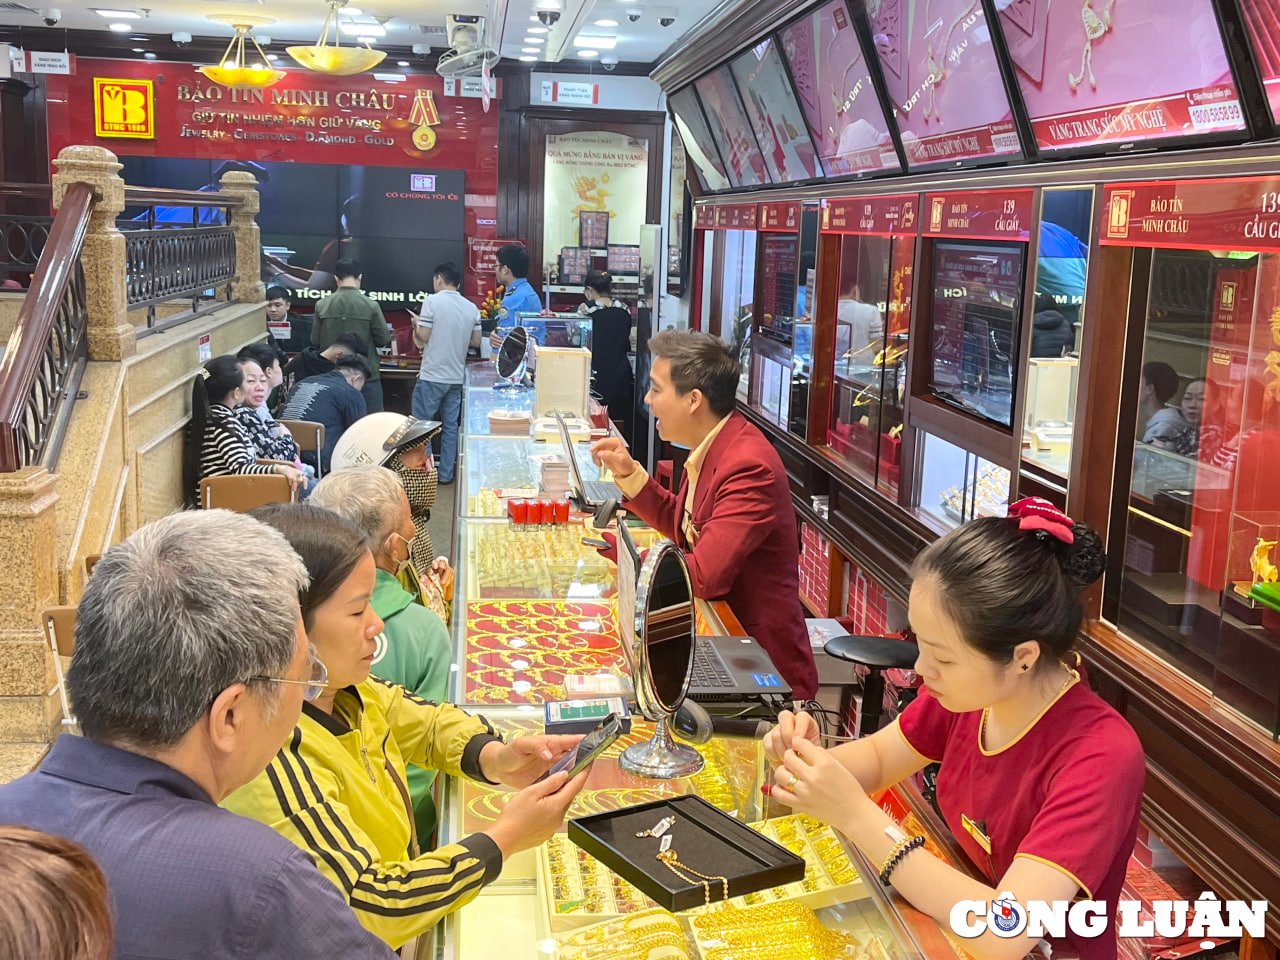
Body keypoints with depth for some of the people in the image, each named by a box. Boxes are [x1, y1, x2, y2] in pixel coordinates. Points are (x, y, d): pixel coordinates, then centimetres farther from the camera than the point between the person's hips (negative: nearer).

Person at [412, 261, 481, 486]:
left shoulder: (433, 301, -10)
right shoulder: (471, 308, 4)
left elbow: (421, 339, -11)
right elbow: (476, 341, 9)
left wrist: (416, 325, 9)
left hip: (431, 376, -5)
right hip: (457, 377, 5)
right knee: (450, 426, 11)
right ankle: (446, 474, 14)